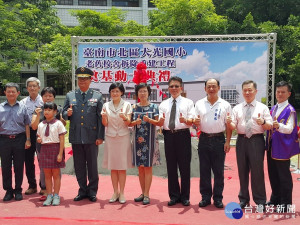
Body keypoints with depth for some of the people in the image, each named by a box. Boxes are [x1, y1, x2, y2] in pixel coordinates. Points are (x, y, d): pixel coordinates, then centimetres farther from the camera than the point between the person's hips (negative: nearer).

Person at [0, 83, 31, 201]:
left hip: (19, 140, 0)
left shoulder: (22, 107, 5)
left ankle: (18, 190, 18)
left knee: (19, 166, 5)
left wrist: (28, 140, 2)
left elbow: (27, 125, 7)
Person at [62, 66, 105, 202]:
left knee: (92, 166, 6)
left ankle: (92, 191, 20)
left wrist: (100, 137, -6)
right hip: (76, 137, 2)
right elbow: (64, 114, 12)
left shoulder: (97, 96, 5)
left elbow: (101, 118, 0)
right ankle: (82, 191, 24)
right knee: (79, 166, 10)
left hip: (92, 137, -2)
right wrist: (67, 114, -13)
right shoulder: (70, 96, 11)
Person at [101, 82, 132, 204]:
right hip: (110, 138, 2)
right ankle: (115, 192, 17)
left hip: (123, 138, -2)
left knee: (122, 167, 1)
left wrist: (125, 118, -25)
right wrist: (104, 117, -18)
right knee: (113, 167, 6)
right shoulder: (106, 105, 6)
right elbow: (105, 124, 4)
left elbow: (128, 123, -3)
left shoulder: (127, 105, 1)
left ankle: (122, 193, 10)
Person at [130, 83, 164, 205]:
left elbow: (160, 123, -4)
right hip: (138, 139, 3)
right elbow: (129, 123, 9)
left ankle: (146, 194, 3)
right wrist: (136, 122, -11)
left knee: (148, 167, -2)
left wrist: (149, 120, -18)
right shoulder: (134, 107, 9)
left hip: (150, 139, -3)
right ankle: (143, 193, 17)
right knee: (140, 168, 7)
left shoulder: (154, 107, 1)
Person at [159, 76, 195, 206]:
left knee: (184, 166, 2)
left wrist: (185, 120, -25)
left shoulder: (188, 102, 7)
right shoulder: (163, 104, 15)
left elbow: (191, 121, -3)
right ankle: (174, 196, 19)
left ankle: (185, 196, 14)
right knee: (171, 167, 7)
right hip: (169, 136, 3)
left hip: (183, 135, -3)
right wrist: (161, 120, -15)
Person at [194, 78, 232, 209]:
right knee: (204, 170, 6)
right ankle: (205, 197, 17)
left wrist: (227, 142, -3)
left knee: (219, 171, 4)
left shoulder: (225, 105, 4)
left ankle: (218, 198, 15)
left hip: (219, 140, -1)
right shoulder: (199, 104, 8)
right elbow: (195, 123, 9)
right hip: (204, 139, 2)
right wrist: (195, 122, -15)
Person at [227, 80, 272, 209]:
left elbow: (269, 126, -2)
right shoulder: (237, 108, 11)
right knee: (242, 171, 10)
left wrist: (262, 122, -24)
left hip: (256, 140, -3)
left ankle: (260, 201, 15)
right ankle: (244, 199, 24)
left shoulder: (262, 107, 4)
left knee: (257, 171, -1)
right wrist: (229, 123, -18)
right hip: (241, 140, 3)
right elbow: (233, 126, 4)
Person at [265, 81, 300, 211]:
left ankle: (286, 203, 13)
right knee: (273, 174, 15)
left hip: (282, 147, -7)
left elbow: (289, 129, -21)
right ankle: (275, 198, 30)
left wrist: (279, 126, -38)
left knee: (284, 176, 1)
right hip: (271, 145, 7)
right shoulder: (273, 109, 13)